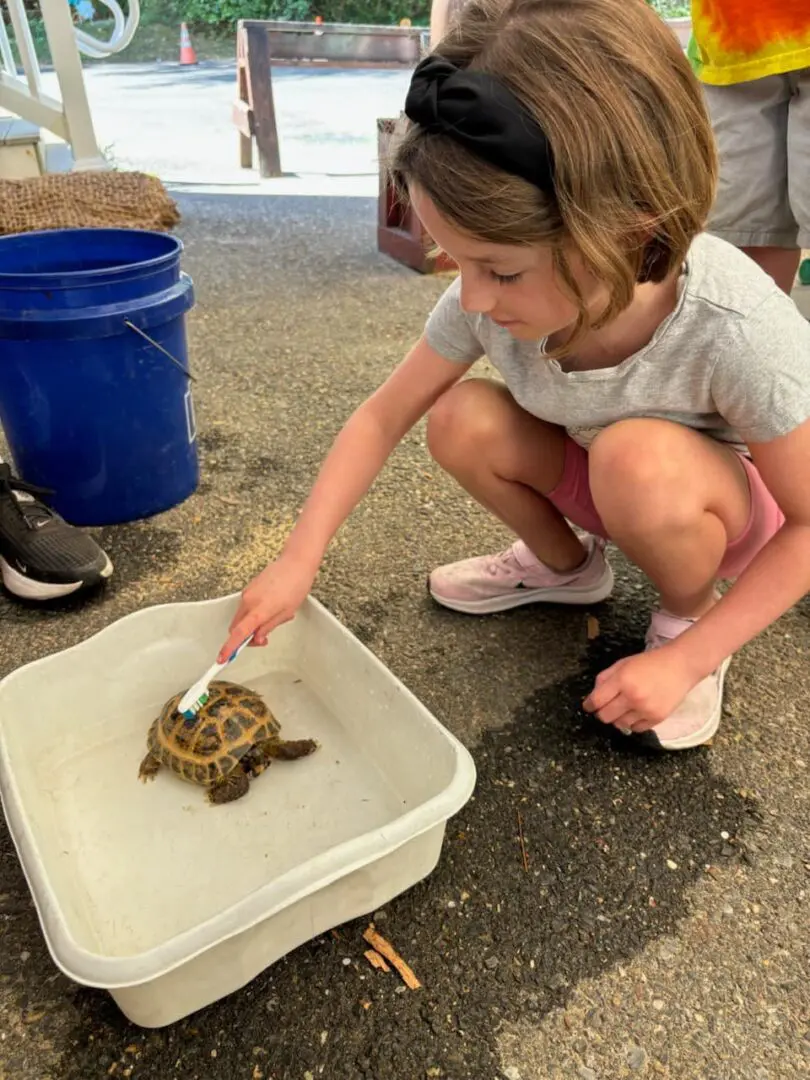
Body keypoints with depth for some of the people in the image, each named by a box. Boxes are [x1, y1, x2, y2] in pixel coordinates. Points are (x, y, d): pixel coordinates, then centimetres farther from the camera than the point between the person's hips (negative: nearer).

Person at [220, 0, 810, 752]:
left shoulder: (737, 332, -36)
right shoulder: (492, 293, -23)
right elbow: (382, 417, -13)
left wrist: (686, 658, -27)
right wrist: (297, 560, -19)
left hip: (723, 504, -4)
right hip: (602, 484, 4)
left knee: (638, 459, -36)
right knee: (460, 420, -20)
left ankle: (686, 618, -5)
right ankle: (564, 564, 7)